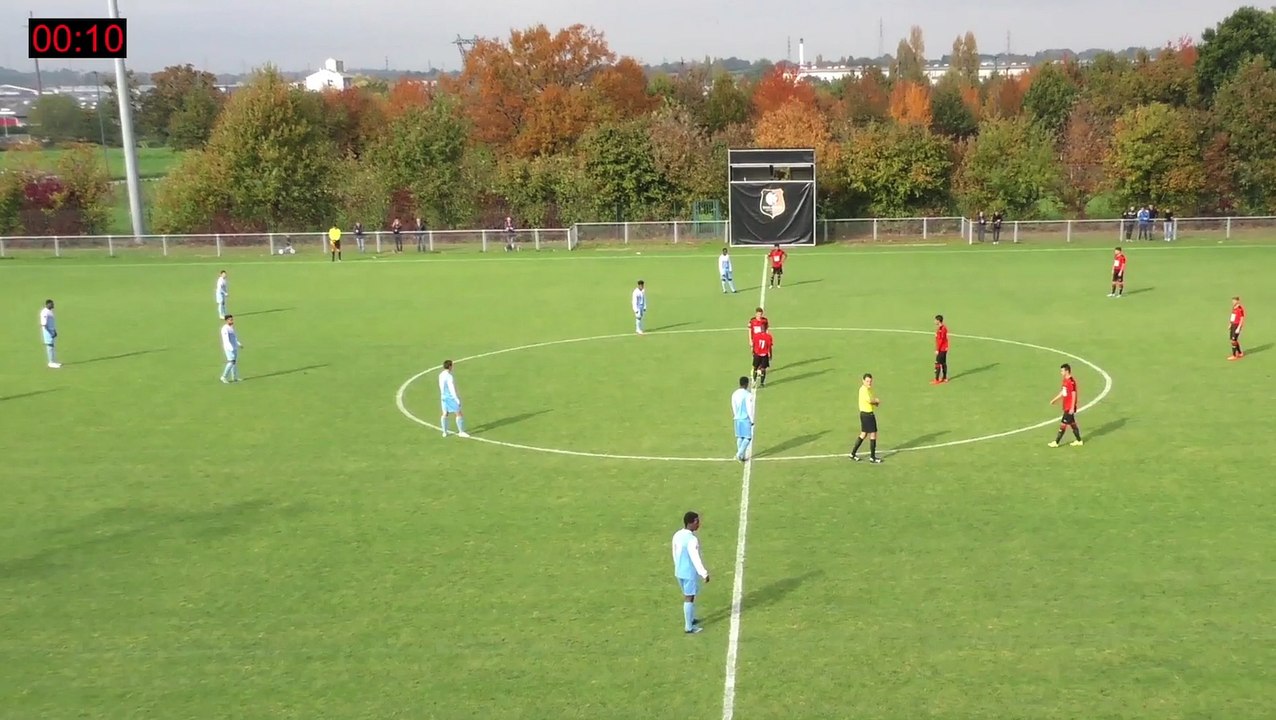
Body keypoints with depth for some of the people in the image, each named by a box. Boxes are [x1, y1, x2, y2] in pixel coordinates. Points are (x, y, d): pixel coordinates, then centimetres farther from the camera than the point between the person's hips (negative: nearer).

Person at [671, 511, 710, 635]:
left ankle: (691, 619, 40)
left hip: (679, 572, 8)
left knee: (688, 596, 24)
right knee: (689, 598, 5)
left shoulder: (677, 535, -1)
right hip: (690, 573, -8)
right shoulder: (692, 540, -27)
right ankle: (688, 627, 15)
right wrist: (704, 574, -17)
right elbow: (696, 559, -25)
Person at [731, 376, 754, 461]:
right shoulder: (748, 395, -15)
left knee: (740, 437, 11)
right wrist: (752, 420, -6)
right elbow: (749, 409, -15)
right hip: (746, 419, -6)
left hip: (737, 419, 6)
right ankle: (739, 453, -12)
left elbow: (734, 408, 9)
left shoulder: (734, 394, 3)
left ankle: (742, 456, 16)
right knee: (748, 437, 2)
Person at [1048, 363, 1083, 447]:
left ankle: (1056, 442, 0)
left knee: (1063, 424, -4)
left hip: (1069, 408, -10)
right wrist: (1055, 399, 26)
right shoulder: (1065, 380, 10)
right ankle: (1079, 441, 24)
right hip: (1066, 407, 10)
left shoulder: (1071, 381, -20)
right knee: (1072, 423, 15)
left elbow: (1074, 395, -20)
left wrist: (1072, 408, -20)